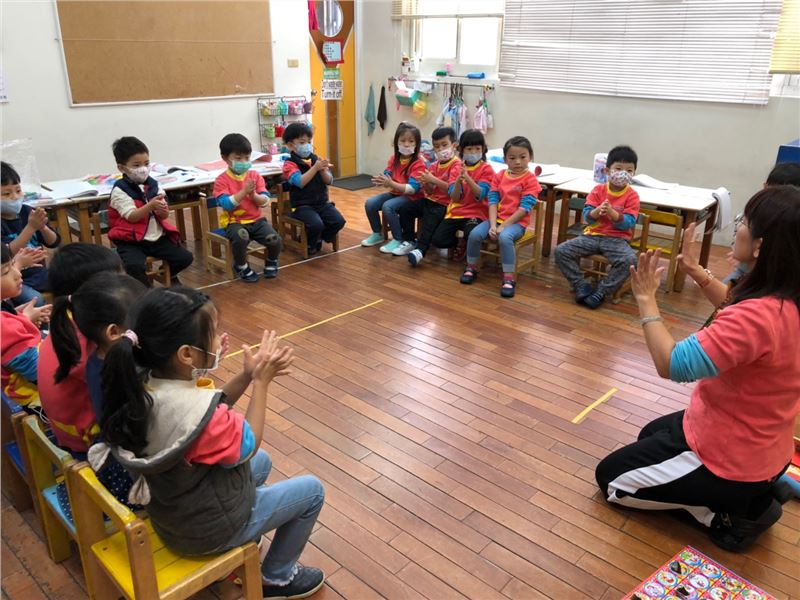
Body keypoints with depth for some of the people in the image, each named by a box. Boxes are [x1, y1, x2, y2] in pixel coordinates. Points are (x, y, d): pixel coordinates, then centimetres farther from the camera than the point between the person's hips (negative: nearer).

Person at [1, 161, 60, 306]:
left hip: (38, 272, 5)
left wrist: (42, 227, -19)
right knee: (34, 300, -31)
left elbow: (54, 243, 3)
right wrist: (31, 227, -30)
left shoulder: (27, 211, 2)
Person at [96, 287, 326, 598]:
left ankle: (244, 543, 39)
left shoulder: (140, 386, -15)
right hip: (208, 528, -7)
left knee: (263, 462, 28)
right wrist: (261, 381, -14)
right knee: (311, 490, 10)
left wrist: (246, 376, -11)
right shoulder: (198, 413, -39)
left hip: (172, 511, 8)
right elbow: (247, 446, -18)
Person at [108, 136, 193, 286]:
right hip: (131, 240, -5)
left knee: (185, 257, -4)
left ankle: (169, 274, 29)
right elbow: (132, 217, -18)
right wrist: (151, 205, -31)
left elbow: (165, 216, 6)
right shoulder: (120, 190, -9)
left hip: (157, 237, 5)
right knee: (135, 266, -32)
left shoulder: (153, 185, 7)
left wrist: (162, 210, -18)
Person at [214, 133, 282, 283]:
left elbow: (265, 201, 0)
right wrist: (243, 192, -24)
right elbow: (226, 204, -17)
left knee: (275, 240, -22)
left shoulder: (255, 176, 6)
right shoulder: (222, 180, -5)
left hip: (257, 220, 3)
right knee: (240, 237, -37)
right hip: (234, 222, -3)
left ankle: (271, 261, 16)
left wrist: (253, 195, -19)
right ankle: (241, 266, -5)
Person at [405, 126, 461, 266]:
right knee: (405, 210, -3)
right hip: (431, 199, 8)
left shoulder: (457, 165, -11)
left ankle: (420, 250, -32)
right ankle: (409, 241, 6)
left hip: (444, 204, -8)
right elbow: (430, 191, 12)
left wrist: (434, 180, -27)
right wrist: (426, 183, -10)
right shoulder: (434, 166, 13)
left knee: (430, 219, -33)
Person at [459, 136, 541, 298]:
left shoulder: (530, 179, -8)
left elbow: (524, 208, -14)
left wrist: (503, 226, -18)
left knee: (504, 237, -36)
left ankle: (509, 278, -26)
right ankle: (471, 268, 3)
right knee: (474, 233, -19)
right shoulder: (499, 176, 7)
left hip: (516, 222, -5)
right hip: (497, 219, 5)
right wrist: (493, 225, -15)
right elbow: (493, 201, 0)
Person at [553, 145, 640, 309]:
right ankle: (582, 286, -7)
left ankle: (601, 292, -17)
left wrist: (612, 212, -27)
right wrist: (597, 211, -24)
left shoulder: (632, 196, -3)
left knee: (629, 260, -34)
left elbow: (628, 224, -11)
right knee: (561, 251, -17)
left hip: (617, 239, -2)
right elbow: (587, 217, -2)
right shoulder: (598, 190, 3)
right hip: (592, 235, 2)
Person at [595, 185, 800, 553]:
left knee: (611, 478, 9)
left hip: (729, 460, -9)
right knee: (651, 436, 33)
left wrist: (646, 299, -26)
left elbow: (672, 364, -36)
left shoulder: (758, 316, -36)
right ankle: (750, 492, 17)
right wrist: (697, 272, 6)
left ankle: (728, 513, 4)